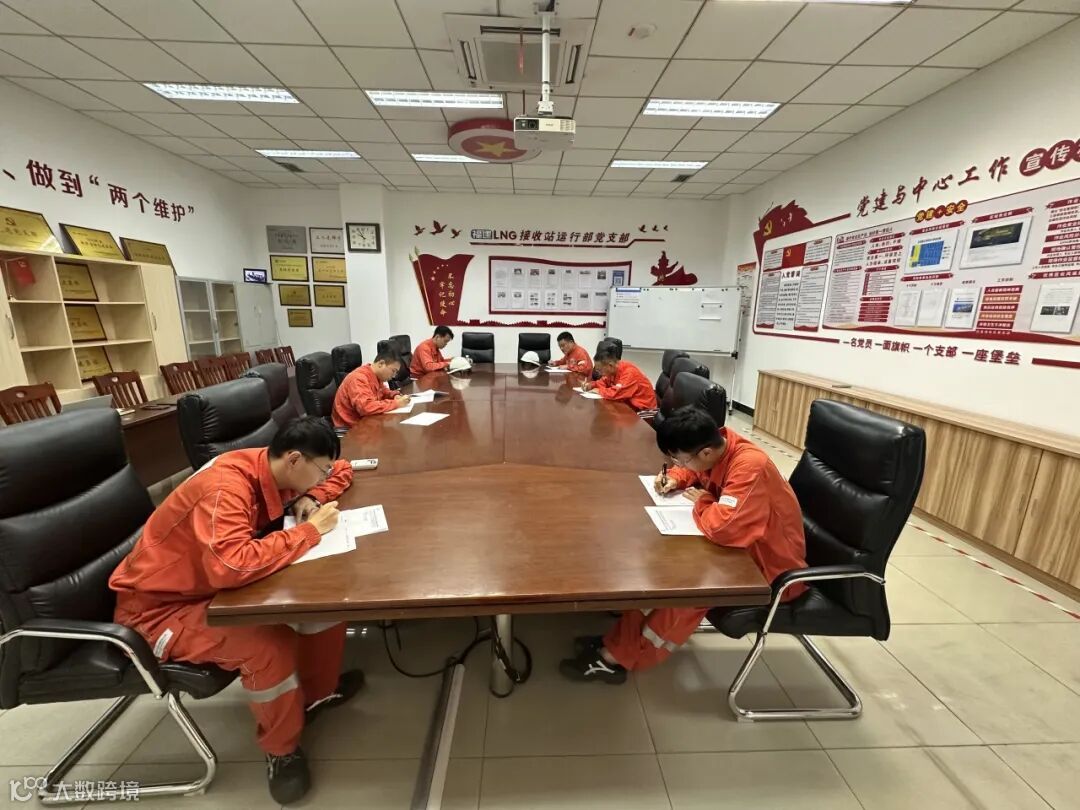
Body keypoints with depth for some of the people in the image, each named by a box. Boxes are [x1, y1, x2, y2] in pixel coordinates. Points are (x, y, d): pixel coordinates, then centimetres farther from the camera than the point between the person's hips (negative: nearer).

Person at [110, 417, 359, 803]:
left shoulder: (270, 466, -9)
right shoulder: (225, 487, -33)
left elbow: (343, 470, 6)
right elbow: (232, 565, -47)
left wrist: (309, 499, -13)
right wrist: (309, 531, -34)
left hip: (217, 583, 8)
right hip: (158, 605, -7)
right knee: (269, 643, -32)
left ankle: (317, 691, 15)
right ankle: (281, 748, -1)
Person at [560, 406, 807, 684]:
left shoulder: (750, 467, -33)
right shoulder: (720, 448, -9)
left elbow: (724, 528, -43)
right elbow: (695, 472, 14)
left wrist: (701, 502, -23)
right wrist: (674, 478, -7)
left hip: (770, 567, -8)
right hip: (743, 546, 8)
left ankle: (618, 657, -7)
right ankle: (623, 639, 3)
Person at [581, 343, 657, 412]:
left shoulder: (629, 372, -25)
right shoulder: (614, 369, -2)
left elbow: (615, 394, -36)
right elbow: (604, 382, 15)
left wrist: (599, 391, -19)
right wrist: (592, 384, -4)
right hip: (630, 403, 7)